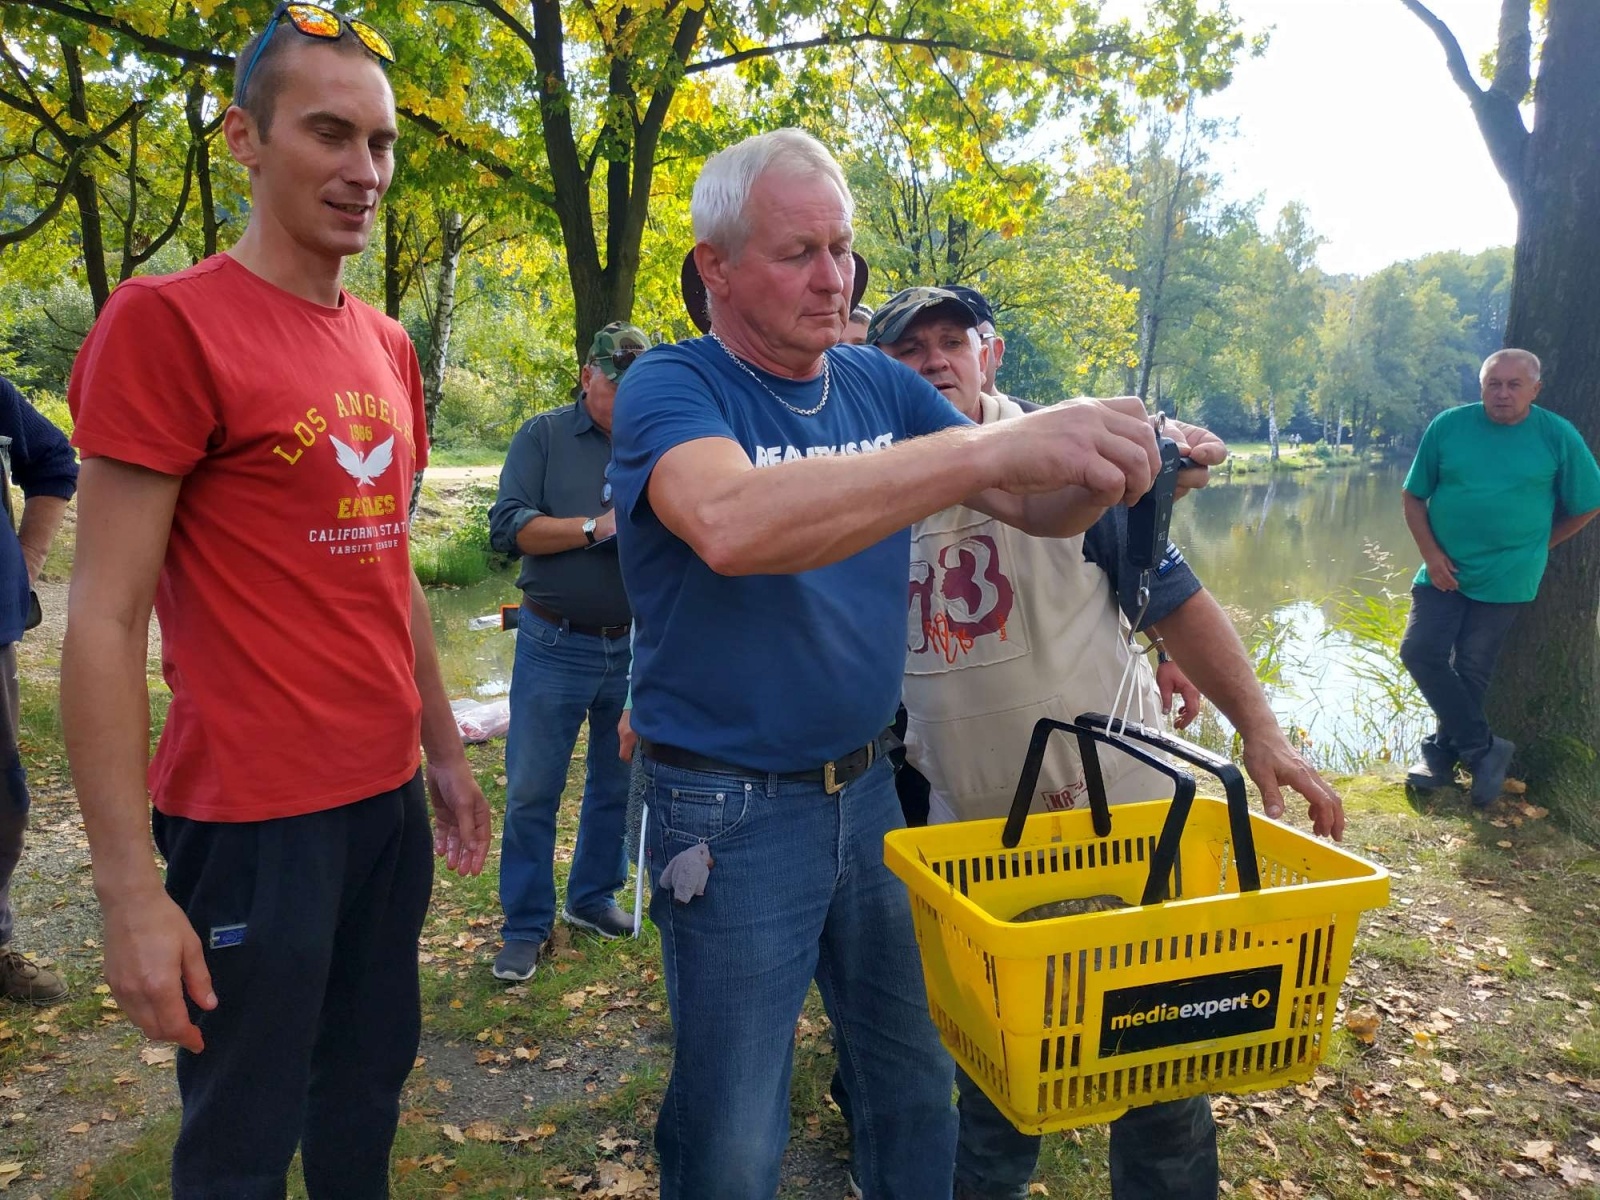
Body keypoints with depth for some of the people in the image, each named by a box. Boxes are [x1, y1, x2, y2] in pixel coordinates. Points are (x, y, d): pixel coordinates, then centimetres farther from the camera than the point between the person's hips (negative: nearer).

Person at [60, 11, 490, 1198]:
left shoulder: (388, 346, 10)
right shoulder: (168, 322, -12)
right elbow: (103, 622, -14)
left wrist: (445, 751, 16)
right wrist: (132, 888, -16)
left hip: (389, 796, 7)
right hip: (255, 817, -6)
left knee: (369, 1093, 19)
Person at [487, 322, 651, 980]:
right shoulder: (543, 436, -1)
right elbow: (508, 526, -10)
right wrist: (597, 528, -17)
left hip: (638, 648, 3)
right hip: (557, 647, -3)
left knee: (618, 787, 15)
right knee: (532, 792, 3)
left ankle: (593, 897, 35)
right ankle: (525, 926, 18)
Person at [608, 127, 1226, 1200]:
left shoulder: (880, 385, 3)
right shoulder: (672, 387, -14)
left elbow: (1035, 507, 3)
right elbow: (732, 524, -37)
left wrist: (1114, 466, -20)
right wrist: (989, 446, -41)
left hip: (870, 787, 6)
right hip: (732, 811, -5)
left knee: (920, 1095, 21)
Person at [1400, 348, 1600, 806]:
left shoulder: (1559, 436, -3)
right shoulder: (1448, 425, -1)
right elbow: (1413, 497, 3)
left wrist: (1537, 546, 5)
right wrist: (1431, 554, -7)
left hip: (1505, 577, -1)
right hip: (1444, 571, 2)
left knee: (1472, 669, 4)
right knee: (1420, 651, -8)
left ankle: (1443, 752, 21)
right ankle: (1484, 748, 4)